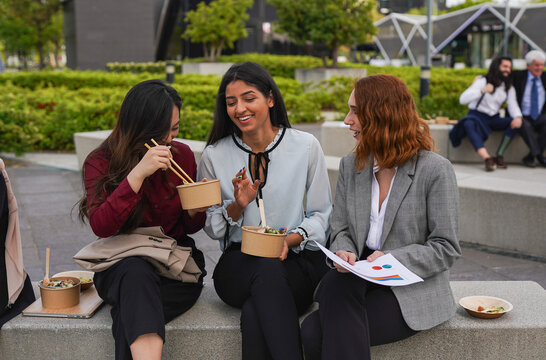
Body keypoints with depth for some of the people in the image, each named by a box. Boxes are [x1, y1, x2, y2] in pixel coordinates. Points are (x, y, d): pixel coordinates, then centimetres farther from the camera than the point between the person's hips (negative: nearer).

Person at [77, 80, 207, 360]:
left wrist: (195, 211, -12)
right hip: (122, 264, -1)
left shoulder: (182, 155, 4)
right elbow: (101, 227, -19)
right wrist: (138, 174, -28)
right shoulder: (100, 162, -3)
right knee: (137, 273, -38)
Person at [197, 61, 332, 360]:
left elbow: (322, 216, 5)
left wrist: (291, 239, -15)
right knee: (267, 271, -37)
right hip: (239, 265, 1)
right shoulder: (215, 155, 6)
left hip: (298, 260, -1)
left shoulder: (305, 146, 2)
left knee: (255, 313, -34)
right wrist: (237, 206, -10)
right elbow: (211, 228, 11)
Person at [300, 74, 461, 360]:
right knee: (335, 285, -31)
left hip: (412, 292, -5)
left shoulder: (435, 170, -7)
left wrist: (391, 260, -19)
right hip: (360, 278, 5)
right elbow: (341, 229, 11)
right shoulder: (350, 166, 10)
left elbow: (446, 249, -7)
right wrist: (344, 253, -12)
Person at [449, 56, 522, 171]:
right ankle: (487, 158, -52)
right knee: (468, 124, -38)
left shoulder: (509, 88, 10)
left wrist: (518, 117, -28)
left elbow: (513, 105, -4)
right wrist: (482, 91, -33)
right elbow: (462, 99, -19)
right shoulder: (482, 81, -6)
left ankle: (499, 156, -26)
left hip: (493, 119, 5)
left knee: (514, 122, -22)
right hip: (477, 115, -5)